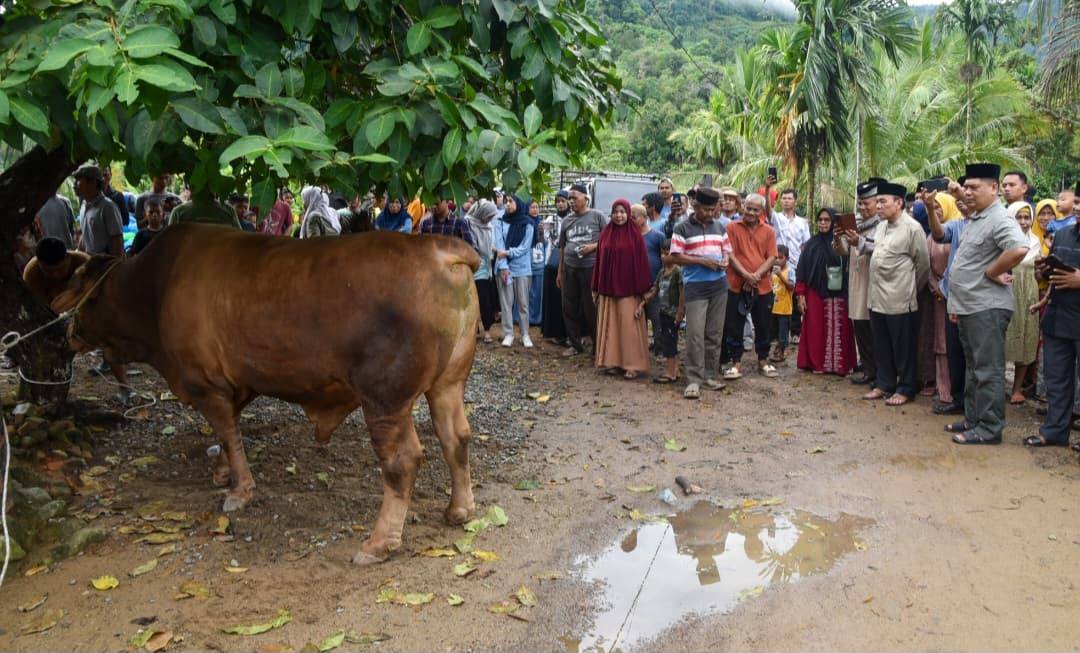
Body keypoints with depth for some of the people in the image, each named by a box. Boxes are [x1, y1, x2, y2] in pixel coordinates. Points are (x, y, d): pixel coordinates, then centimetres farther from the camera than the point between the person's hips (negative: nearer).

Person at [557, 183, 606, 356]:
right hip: (570, 269, 5)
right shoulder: (567, 220, 12)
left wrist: (593, 246, -15)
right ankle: (576, 343, 19)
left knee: (591, 307, 0)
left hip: (590, 267, -5)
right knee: (569, 308, 7)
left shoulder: (597, 216, 0)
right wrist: (560, 271, 17)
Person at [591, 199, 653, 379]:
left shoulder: (635, 234, -4)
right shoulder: (605, 234, 7)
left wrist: (643, 291, -9)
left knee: (629, 326, -3)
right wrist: (596, 289, 7)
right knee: (610, 326, 7)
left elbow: (642, 262, -6)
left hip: (628, 289, -4)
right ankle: (613, 361, 16)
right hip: (608, 288, 4)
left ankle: (633, 365, 3)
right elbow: (599, 261, 9)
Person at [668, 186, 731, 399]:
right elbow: (675, 257, -7)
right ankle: (693, 380, -5)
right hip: (695, 286, -5)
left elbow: (727, 250, 19)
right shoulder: (683, 228, -3)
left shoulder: (720, 227, 13)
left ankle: (710, 375, 18)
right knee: (695, 334, -9)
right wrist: (703, 261, -15)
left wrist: (725, 261, -5)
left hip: (719, 285, 5)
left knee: (715, 333, 8)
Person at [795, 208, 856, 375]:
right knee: (816, 330, 2)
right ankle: (817, 364, 10)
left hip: (839, 295, 0)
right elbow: (802, 269, 1)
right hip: (816, 294, 0)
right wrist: (800, 294, -3)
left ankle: (840, 365, 11)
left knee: (839, 330, 2)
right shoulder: (812, 244, 2)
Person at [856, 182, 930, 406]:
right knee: (881, 346, 15)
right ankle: (883, 384, 26)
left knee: (903, 347, 4)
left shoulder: (912, 228, -13)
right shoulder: (881, 226, 11)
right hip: (877, 297, 7)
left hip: (900, 299, -7)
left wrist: (910, 289, 2)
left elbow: (923, 263, -8)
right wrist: (858, 242, 7)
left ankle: (905, 389, 14)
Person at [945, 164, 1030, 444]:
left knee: (988, 370, -4)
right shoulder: (975, 219, 17)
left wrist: (991, 273, -19)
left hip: (987, 308, -10)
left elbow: (1019, 249, -34)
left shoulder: (999, 219, -15)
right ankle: (973, 419, 27)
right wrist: (957, 303, 19)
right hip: (969, 306, 10)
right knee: (974, 366, 17)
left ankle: (989, 428, 3)